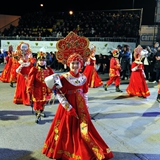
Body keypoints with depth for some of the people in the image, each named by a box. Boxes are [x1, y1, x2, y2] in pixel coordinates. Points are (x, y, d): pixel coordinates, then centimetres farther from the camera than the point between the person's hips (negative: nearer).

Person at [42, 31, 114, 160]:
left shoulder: (83, 78, 1)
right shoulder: (63, 78, -11)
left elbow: (85, 95, 9)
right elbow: (60, 95, -13)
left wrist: (86, 109, 8)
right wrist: (69, 108, -16)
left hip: (80, 107, 3)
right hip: (67, 108, -3)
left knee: (83, 130, 5)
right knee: (67, 130, 9)